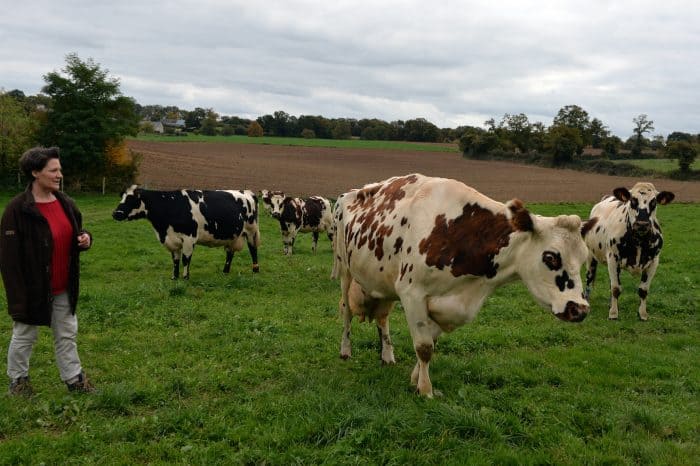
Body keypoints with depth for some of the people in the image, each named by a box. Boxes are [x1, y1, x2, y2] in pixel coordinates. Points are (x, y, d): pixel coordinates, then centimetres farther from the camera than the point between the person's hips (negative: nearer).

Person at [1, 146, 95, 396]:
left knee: (67, 335, 16)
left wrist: (84, 239, -8)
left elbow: (75, 234, 18)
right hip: (34, 289, -6)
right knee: (24, 337, 13)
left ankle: (74, 379, 28)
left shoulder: (66, 203, 2)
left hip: (63, 290, 6)